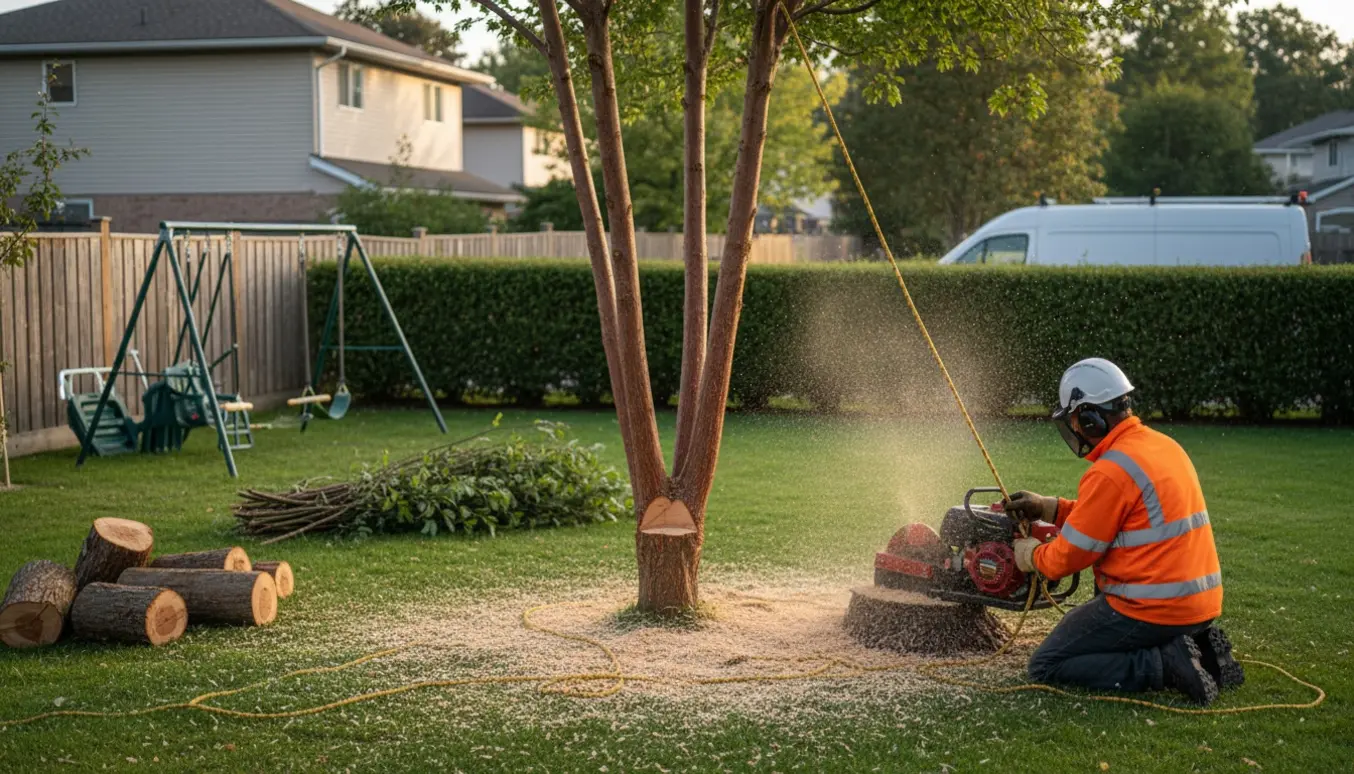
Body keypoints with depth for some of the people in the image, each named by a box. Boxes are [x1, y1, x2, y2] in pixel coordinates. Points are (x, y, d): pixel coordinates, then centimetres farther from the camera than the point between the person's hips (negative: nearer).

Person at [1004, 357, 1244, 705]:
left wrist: (1032, 555, 10)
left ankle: (1165, 664, -11)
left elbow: (1071, 555, -11)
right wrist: (1048, 508, 23)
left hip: (1152, 611, -9)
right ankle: (1196, 646, 10)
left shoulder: (1110, 472, -18)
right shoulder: (1165, 446, 10)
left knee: (1045, 667, 1)